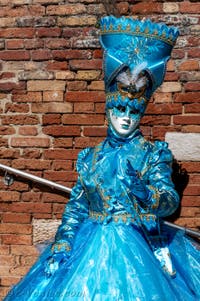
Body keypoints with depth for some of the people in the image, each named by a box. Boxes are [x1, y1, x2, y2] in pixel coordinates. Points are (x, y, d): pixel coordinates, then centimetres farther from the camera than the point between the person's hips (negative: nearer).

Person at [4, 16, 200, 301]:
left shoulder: (153, 153, -2)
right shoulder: (91, 157, 6)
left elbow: (170, 201, -15)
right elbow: (75, 207, 7)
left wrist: (146, 194, -36)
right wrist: (60, 247, -5)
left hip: (140, 247, -2)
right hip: (91, 246, 3)